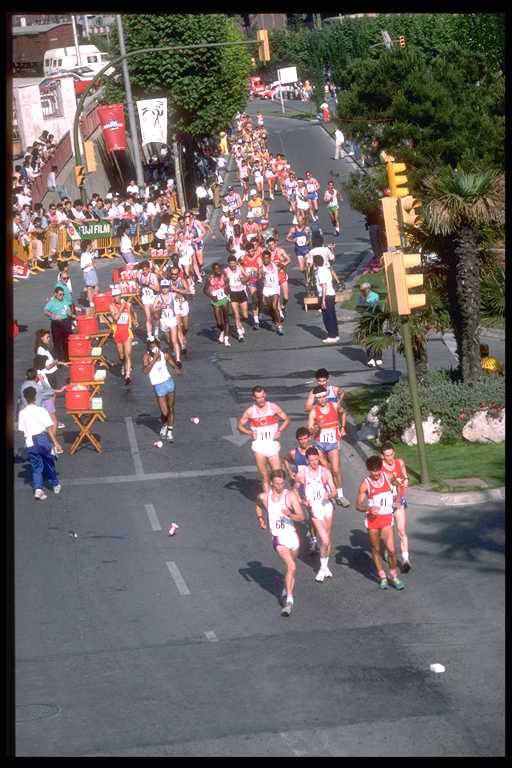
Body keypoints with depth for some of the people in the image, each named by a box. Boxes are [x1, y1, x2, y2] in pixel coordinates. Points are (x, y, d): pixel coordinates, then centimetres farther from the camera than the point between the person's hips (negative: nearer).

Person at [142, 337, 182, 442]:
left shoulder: (164, 355, -6)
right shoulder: (147, 356, -13)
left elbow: (174, 365, 4)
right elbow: (145, 370, -27)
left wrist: (177, 369, -19)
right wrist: (154, 359, -30)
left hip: (169, 382, 2)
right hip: (158, 386, -2)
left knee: (171, 410, 5)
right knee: (164, 412, 0)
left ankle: (170, 431, 18)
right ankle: (164, 426, 33)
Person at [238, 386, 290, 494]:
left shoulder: (273, 407, 0)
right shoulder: (250, 411, 0)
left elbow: (286, 420, 8)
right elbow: (240, 426, 9)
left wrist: (279, 430, -9)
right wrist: (250, 433, -8)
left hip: (273, 445, 0)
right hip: (259, 447, 0)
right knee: (265, 477, 4)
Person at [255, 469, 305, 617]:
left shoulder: (291, 496, -7)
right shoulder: (264, 497, -3)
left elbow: (301, 517, -12)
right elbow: (258, 505, 23)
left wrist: (290, 515, -32)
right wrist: (260, 519, 8)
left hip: (292, 535, 2)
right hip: (278, 538, -2)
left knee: (290, 568, 18)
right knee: (291, 566, -20)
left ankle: (286, 591, 43)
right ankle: (289, 600, -19)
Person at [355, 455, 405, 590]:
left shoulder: (388, 477, -3)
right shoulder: (365, 484, -12)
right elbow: (358, 506, -10)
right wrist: (369, 509, -29)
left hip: (386, 518, 1)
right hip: (372, 519, -1)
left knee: (391, 549, -10)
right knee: (376, 549, 9)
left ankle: (393, 576, 9)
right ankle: (382, 577, 24)